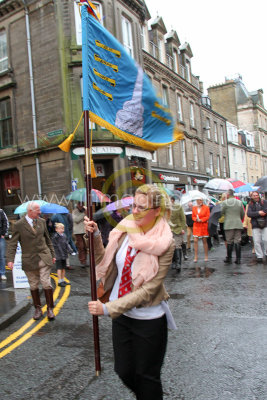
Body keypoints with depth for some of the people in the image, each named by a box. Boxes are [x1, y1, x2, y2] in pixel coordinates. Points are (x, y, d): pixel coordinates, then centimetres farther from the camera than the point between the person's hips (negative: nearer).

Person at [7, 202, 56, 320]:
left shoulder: (42, 221, 6)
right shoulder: (19, 225, -6)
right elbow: (12, 243, -6)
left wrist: (52, 255, 15)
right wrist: (10, 259, -16)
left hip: (44, 258, 2)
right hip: (29, 260, -1)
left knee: (46, 283, -3)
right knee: (33, 286, 9)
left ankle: (50, 308, 13)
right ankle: (38, 309, 26)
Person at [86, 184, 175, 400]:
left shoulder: (165, 243, -19)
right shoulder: (125, 229, -7)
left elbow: (148, 289, -22)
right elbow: (105, 262, 2)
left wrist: (108, 308, -25)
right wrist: (96, 237, -12)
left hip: (148, 319, -5)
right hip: (121, 315, 5)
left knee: (146, 377, 15)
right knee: (124, 372, 21)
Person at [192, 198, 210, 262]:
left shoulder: (206, 207, 1)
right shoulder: (194, 208, 8)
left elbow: (208, 216, -4)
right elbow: (193, 216, 9)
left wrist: (201, 220, -15)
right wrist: (196, 219, -12)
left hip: (204, 226, -2)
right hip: (196, 226, 2)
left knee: (204, 241, 4)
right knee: (195, 241, -6)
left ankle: (206, 256, 15)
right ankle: (196, 257, 0)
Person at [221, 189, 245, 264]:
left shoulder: (224, 202, -6)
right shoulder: (240, 202, 4)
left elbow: (222, 213, 0)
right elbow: (243, 214, 10)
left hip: (228, 225, -2)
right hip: (238, 224, 2)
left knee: (229, 242, 3)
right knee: (238, 242, 5)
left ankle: (229, 258, 9)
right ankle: (238, 259, 5)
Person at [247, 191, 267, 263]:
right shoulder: (250, 204, 7)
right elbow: (249, 214, -7)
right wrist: (258, 213, -13)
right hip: (255, 225, 0)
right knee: (256, 241, -2)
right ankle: (259, 256, 6)